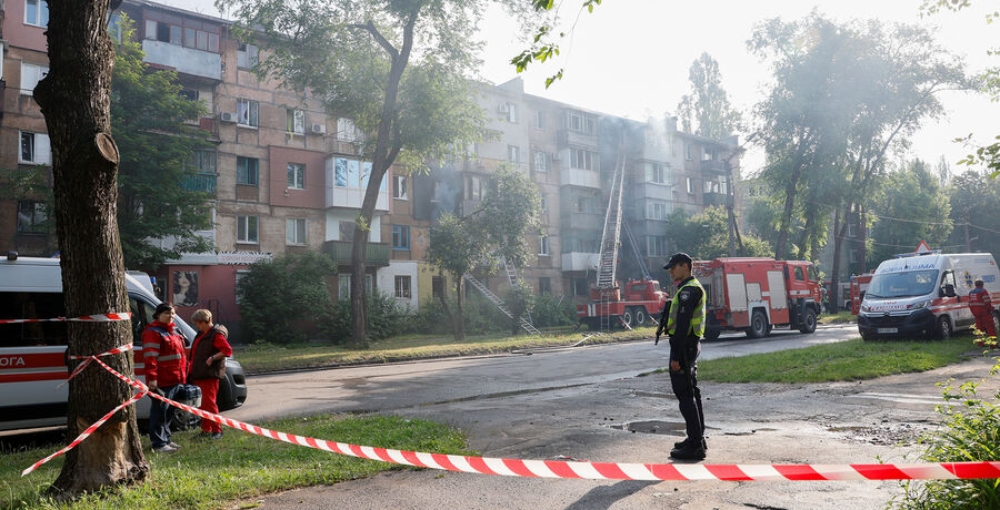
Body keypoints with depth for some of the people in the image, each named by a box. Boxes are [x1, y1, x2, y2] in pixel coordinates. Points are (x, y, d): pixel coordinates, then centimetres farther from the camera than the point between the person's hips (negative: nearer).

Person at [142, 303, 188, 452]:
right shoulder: (153, 332, -12)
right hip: (161, 380, -10)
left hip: (173, 379, 10)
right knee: (160, 411, -5)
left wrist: (182, 375, 24)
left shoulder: (172, 331, 19)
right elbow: (150, 357, -20)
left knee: (168, 411, 17)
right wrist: (152, 378, -25)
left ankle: (166, 439, 27)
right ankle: (158, 443, 0)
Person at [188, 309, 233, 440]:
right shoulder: (201, 334, 19)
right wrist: (191, 369, 18)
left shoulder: (216, 334, -11)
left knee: (209, 403, -9)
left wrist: (212, 358, -22)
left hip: (210, 375, -9)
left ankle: (217, 430, -3)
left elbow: (228, 351, -17)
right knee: (201, 404, 11)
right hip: (198, 375, 9)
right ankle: (206, 430, 18)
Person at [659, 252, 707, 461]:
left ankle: (695, 445, -6)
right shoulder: (693, 288, 18)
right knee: (691, 393, 16)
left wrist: (676, 356, -24)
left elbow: (682, 325, -23)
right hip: (692, 344, 11)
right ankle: (697, 438, 25)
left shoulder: (688, 290, -16)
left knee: (685, 395, -8)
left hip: (684, 346, -11)